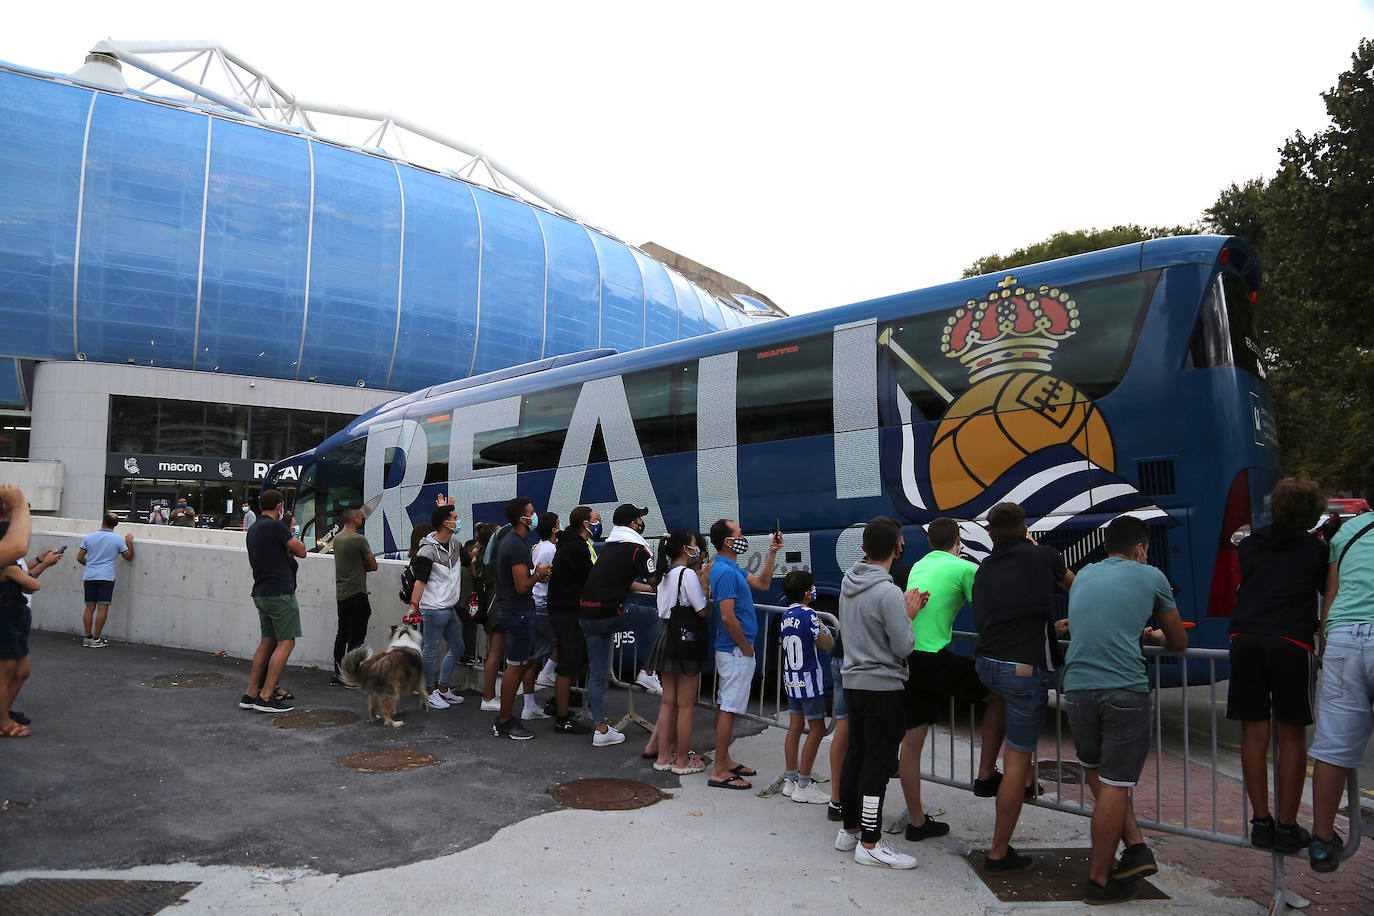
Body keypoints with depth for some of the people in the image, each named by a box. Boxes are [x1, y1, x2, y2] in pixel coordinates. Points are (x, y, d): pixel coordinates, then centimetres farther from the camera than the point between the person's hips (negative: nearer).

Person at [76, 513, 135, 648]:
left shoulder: (89, 537, 6)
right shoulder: (118, 540, -3)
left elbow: (80, 558, 10)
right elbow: (129, 557, 7)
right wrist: (129, 542, 17)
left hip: (89, 577, 4)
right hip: (106, 577, -4)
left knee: (90, 607, 9)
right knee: (102, 608, -2)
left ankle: (87, 638, 13)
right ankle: (96, 639, -2)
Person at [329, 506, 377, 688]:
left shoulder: (337, 538, 11)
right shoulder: (359, 540, -15)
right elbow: (373, 565, -7)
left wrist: (358, 567, 4)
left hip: (341, 593, 8)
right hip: (356, 594, -8)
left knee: (342, 634, 13)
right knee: (356, 636, -3)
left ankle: (337, 674, 17)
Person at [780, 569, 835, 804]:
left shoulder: (784, 618, 8)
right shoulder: (808, 615, -16)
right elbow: (827, 645, -11)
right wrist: (825, 630, 6)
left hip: (791, 679, 8)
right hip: (809, 679, -8)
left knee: (795, 728, 13)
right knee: (817, 730, 0)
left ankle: (790, 780, 17)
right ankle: (803, 786, 1)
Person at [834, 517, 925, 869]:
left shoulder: (848, 581, 5)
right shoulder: (889, 593, -20)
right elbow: (904, 647, -18)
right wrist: (908, 615, -2)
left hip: (854, 681, 8)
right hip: (884, 686, -8)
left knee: (856, 756, 16)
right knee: (878, 763, -2)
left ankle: (850, 829, 26)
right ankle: (870, 844, 4)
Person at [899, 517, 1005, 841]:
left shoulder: (918, 567, 19)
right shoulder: (965, 568, -2)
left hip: (906, 658, 7)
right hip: (934, 659, -7)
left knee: (912, 739, 11)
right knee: (1000, 693, 13)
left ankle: (917, 821, 20)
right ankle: (985, 776, 14)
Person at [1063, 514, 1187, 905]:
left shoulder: (1083, 576, 19)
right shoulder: (1150, 577, 9)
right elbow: (1179, 642, 19)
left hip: (1078, 688, 4)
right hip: (1125, 689, -3)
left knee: (1097, 773, 22)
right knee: (1114, 785, 3)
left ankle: (1135, 847, 14)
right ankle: (1099, 880, 9)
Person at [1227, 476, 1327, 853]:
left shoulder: (1249, 545, 15)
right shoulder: (1316, 549, 8)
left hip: (1246, 640, 2)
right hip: (1291, 642, -2)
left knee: (1254, 733, 8)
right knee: (1292, 736, 6)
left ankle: (1261, 823, 14)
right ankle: (1287, 828, 10)